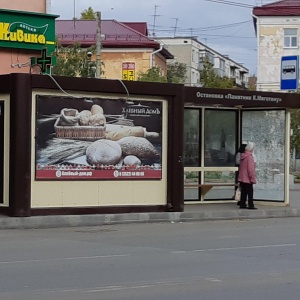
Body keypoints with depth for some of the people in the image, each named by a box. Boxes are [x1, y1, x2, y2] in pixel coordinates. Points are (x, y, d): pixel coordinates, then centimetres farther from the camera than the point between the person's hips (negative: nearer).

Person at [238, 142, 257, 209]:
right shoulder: (250, 157, -17)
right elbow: (251, 169, -20)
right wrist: (253, 178, -14)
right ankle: (251, 205, -3)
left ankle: (242, 204, 14)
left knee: (243, 192, 13)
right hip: (247, 179, -8)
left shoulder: (242, 156, 11)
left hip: (241, 178, 8)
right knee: (250, 192, -3)